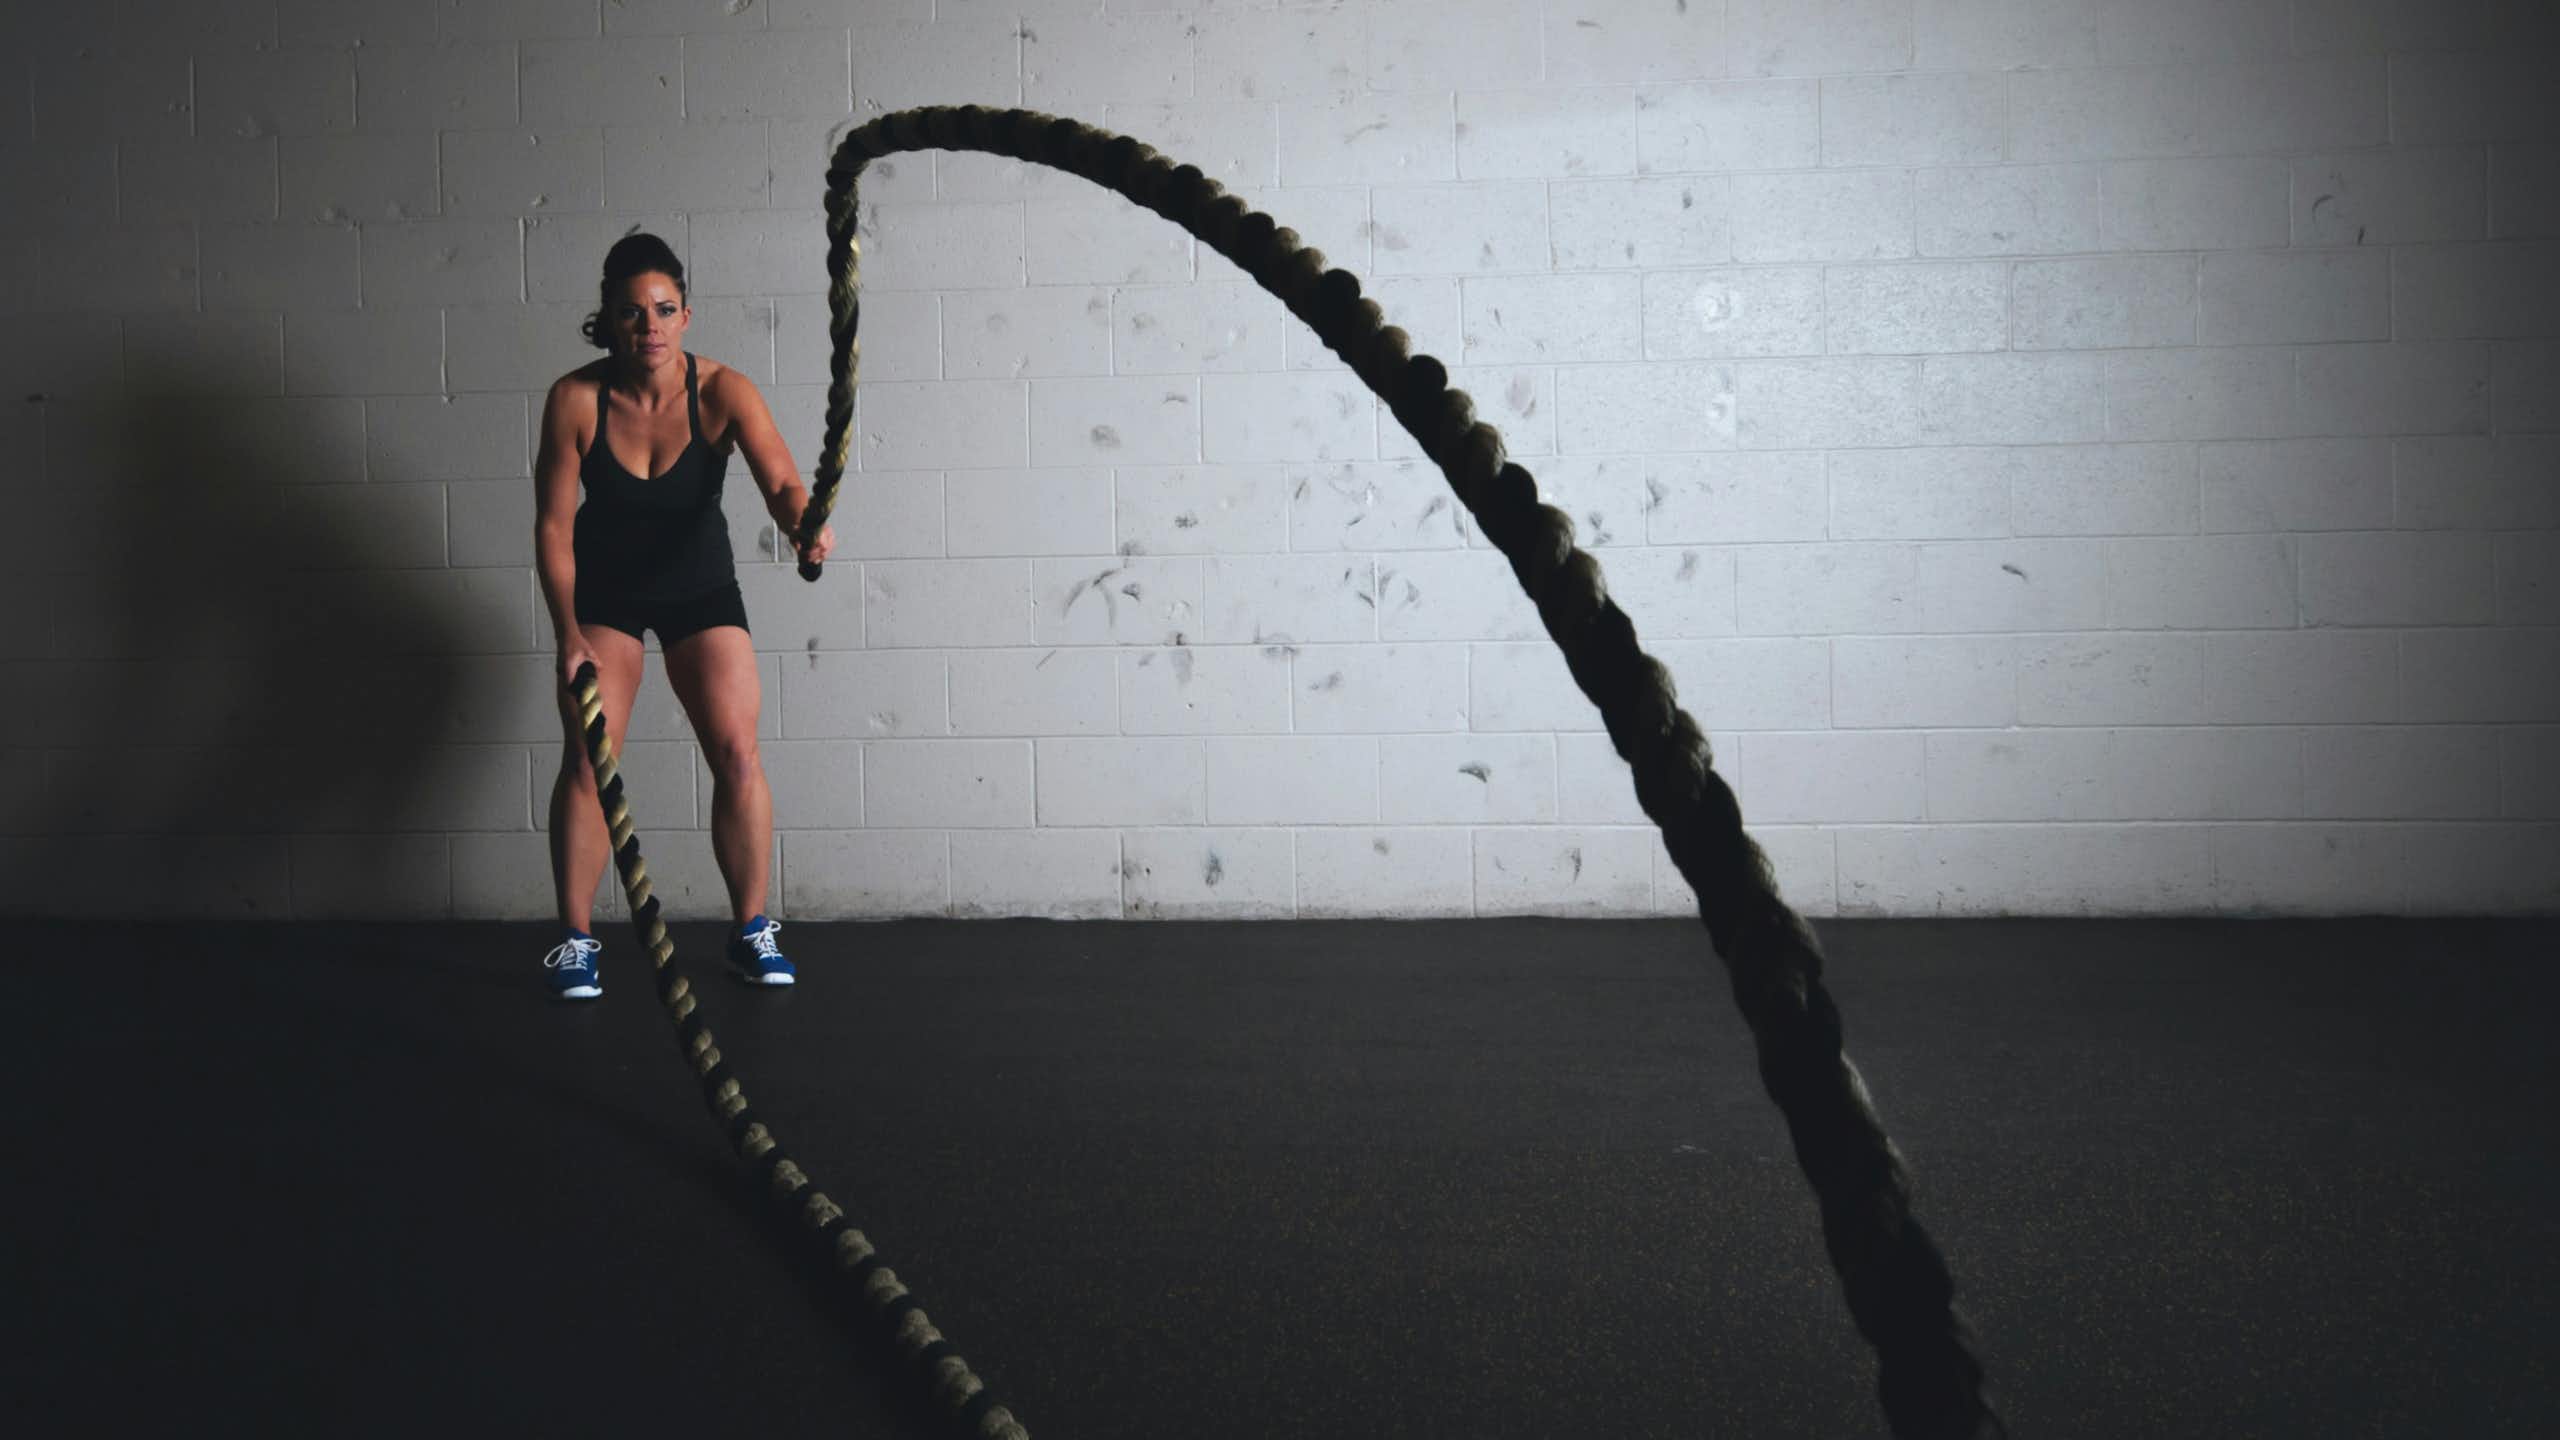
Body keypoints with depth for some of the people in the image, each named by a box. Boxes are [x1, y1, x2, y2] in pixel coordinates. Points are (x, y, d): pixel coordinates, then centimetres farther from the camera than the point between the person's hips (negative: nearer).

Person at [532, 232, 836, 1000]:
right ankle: (575, 942, 4)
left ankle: (752, 930, 7)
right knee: (587, 758, -7)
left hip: (699, 584, 0)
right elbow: (553, 524, -15)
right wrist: (569, 634, -20)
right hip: (603, 588, 0)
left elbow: (780, 480, -36)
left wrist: (803, 522, -59)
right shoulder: (575, 400, -20)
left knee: (737, 753, -8)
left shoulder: (722, 391, -22)